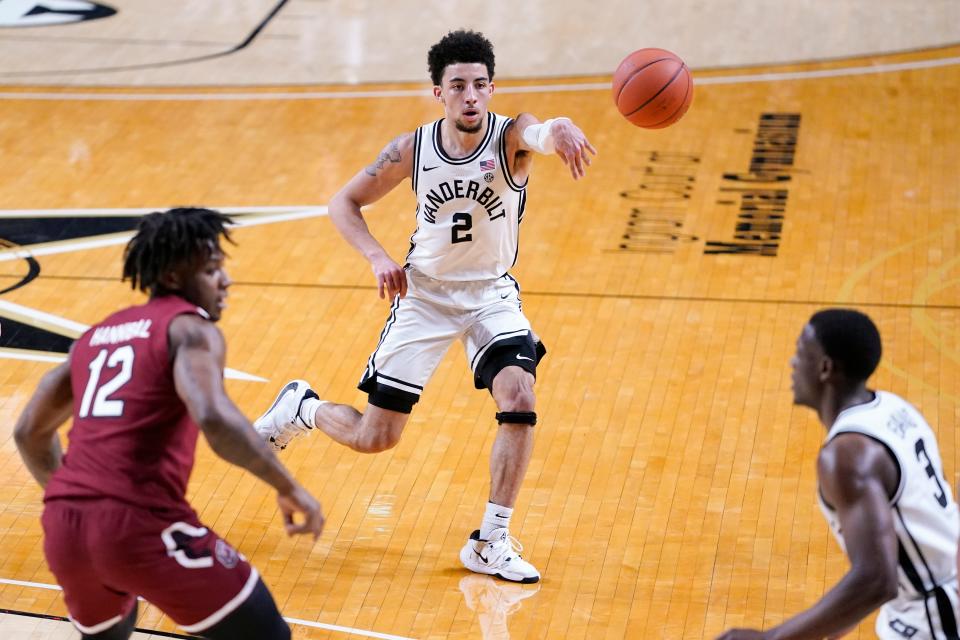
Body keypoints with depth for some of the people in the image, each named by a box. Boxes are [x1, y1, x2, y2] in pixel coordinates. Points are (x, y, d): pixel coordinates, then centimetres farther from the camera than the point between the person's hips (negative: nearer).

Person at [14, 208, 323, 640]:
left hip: (63, 526, 7)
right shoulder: (190, 328, 0)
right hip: (140, 524, -7)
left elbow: (30, 432, 31)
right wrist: (289, 488, -11)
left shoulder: (96, 336, 23)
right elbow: (214, 418, -20)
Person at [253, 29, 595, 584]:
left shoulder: (510, 136, -20)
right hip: (424, 292, 0)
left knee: (520, 401, -23)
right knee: (375, 437, 2)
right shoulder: (412, 150, -14)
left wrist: (561, 131, -71)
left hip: (492, 294, 0)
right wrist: (378, 257, -20)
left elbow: (538, 133, -46)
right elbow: (345, 203, -2)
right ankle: (302, 407, 35)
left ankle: (492, 543, -9)